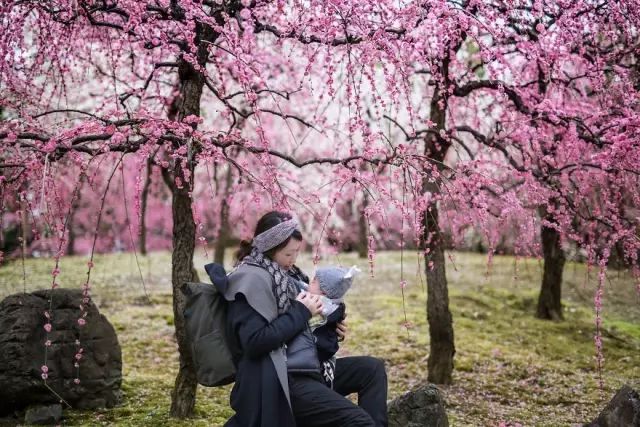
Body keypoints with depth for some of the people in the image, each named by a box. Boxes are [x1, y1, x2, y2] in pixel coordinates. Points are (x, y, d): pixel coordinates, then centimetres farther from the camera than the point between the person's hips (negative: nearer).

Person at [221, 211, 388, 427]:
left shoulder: (282, 272, 14)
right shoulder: (252, 279, -15)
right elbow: (255, 342, -24)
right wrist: (301, 312, -15)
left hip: (308, 367, 10)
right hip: (282, 379, -10)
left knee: (372, 368, 8)